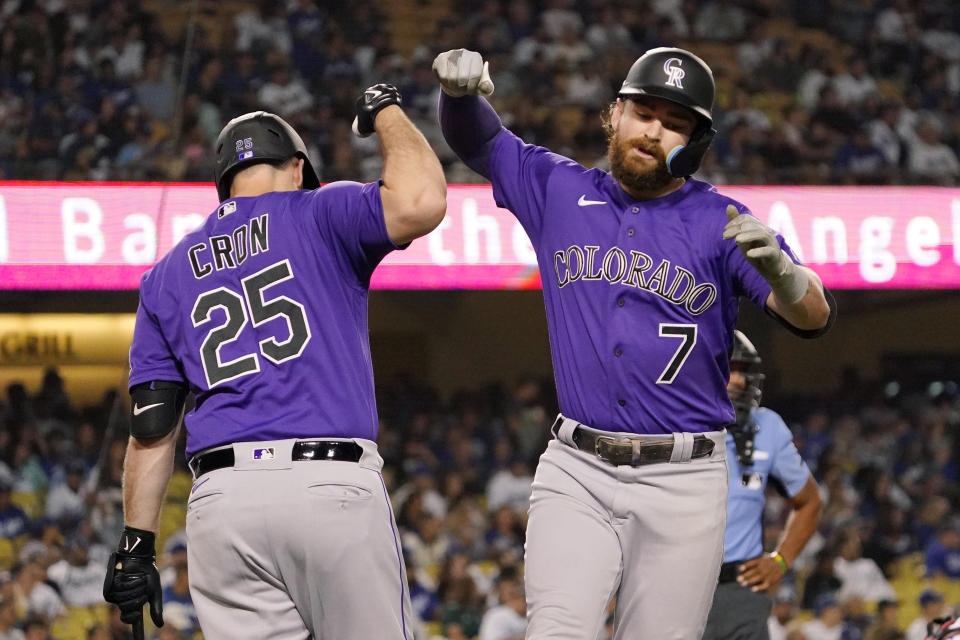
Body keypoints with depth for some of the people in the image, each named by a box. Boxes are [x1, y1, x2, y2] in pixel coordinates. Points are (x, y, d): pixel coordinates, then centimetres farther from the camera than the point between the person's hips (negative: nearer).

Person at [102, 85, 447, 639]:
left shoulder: (166, 276, 20)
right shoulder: (319, 216, 8)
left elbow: (152, 426, 14)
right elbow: (421, 202, -11)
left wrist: (137, 546, 13)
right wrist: (386, 112, 8)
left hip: (220, 502, 4)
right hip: (333, 488, -4)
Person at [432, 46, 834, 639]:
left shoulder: (721, 222, 0)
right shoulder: (560, 189, 10)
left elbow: (814, 317, -11)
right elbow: (475, 139, 13)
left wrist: (777, 268, -35)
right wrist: (460, 88, -12)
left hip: (683, 480, -1)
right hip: (577, 472, 1)